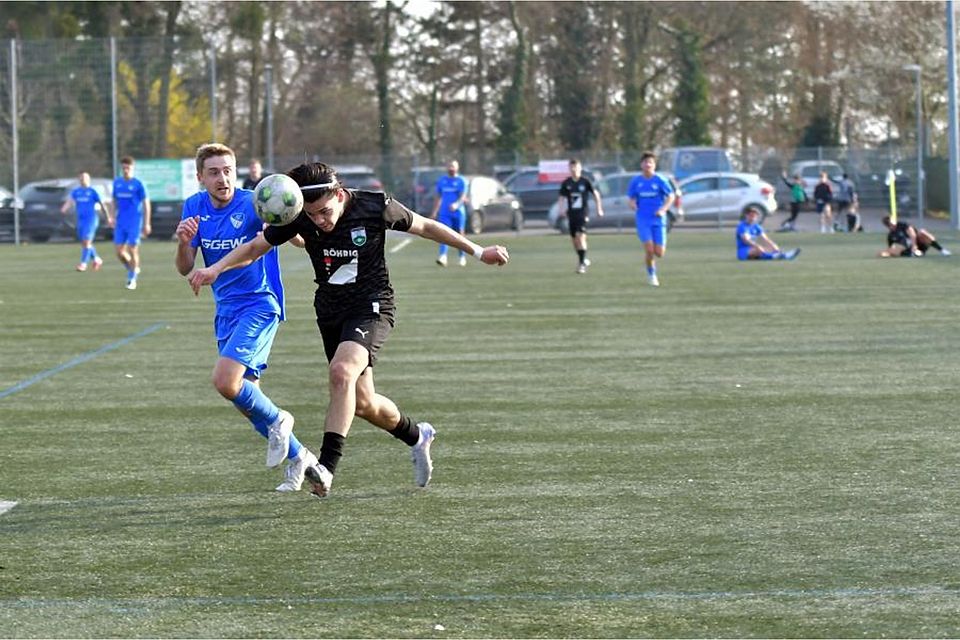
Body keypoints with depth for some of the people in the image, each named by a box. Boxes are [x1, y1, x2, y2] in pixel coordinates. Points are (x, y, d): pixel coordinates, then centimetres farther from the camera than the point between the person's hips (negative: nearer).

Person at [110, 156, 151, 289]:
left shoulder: (138, 184, -7)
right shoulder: (117, 182, 7)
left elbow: (146, 204, -3)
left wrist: (146, 224, -6)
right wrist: (112, 216, 9)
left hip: (134, 223, -4)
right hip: (121, 223, 4)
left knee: (132, 250, -4)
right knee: (119, 251, 0)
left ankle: (132, 280, 8)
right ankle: (132, 269, 26)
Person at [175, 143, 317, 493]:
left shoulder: (252, 205, -16)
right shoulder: (194, 207, 2)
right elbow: (184, 268, 2)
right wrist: (183, 242, -20)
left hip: (258, 305, -7)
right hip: (225, 312, 7)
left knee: (225, 381, -23)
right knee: (244, 398, 9)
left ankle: (276, 420, 4)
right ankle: (297, 457, 26)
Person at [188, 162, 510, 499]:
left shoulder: (375, 207, -17)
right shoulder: (298, 217, -10)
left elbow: (425, 227, -2)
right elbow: (256, 247, 2)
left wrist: (478, 251, 4)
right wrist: (217, 267, -15)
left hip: (372, 306, -5)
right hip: (330, 311, 5)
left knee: (342, 371, -31)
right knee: (363, 403, 10)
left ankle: (327, 466, -34)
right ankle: (417, 436, 40)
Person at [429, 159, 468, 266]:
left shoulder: (461, 181, -1)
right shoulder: (441, 180, 12)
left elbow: (463, 197, -12)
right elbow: (438, 197, 20)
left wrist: (456, 204, -31)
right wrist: (434, 212, 19)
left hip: (458, 212, -2)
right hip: (444, 212, 2)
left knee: (459, 235, 6)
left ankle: (463, 257, 22)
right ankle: (442, 256, -26)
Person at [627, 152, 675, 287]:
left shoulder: (660, 180, -3)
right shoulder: (636, 181, 3)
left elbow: (670, 197, 1)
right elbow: (631, 198, 13)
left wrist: (663, 209, -15)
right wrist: (633, 204, -11)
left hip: (658, 220, 0)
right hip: (643, 220, 0)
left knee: (659, 253, -4)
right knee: (649, 249, -13)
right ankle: (651, 274, 9)